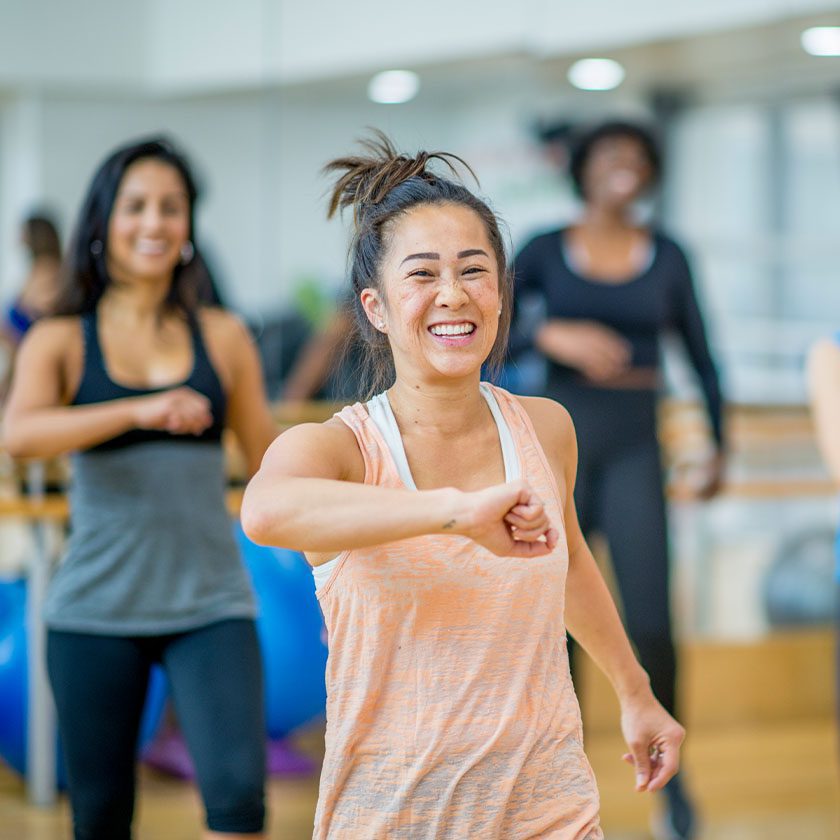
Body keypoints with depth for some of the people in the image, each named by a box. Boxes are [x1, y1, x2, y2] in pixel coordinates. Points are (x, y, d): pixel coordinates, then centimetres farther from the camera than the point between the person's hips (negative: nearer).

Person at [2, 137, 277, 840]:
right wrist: (139, 412, -30)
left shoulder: (223, 339, 7)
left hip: (210, 605, 0)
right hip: (96, 613, 0)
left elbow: (272, 464, 14)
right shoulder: (60, 340, 2)